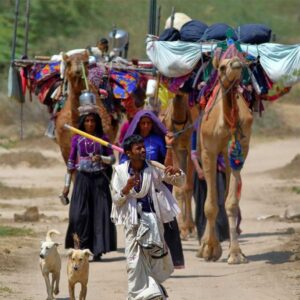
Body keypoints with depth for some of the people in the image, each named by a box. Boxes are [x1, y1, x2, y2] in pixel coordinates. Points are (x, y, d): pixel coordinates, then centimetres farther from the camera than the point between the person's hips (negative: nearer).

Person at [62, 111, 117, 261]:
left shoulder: (102, 138, 6)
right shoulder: (77, 139, 6)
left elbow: (112, 158, 7)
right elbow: (71, 162, 9)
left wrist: (101, 158, -15)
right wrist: (67, 184, 7)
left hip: (100, 180, 0)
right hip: (83, 179, 0)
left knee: (101, 214, -5)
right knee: (80, 214, -9)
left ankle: (98, 250, 0)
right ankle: (83, 248, -3)